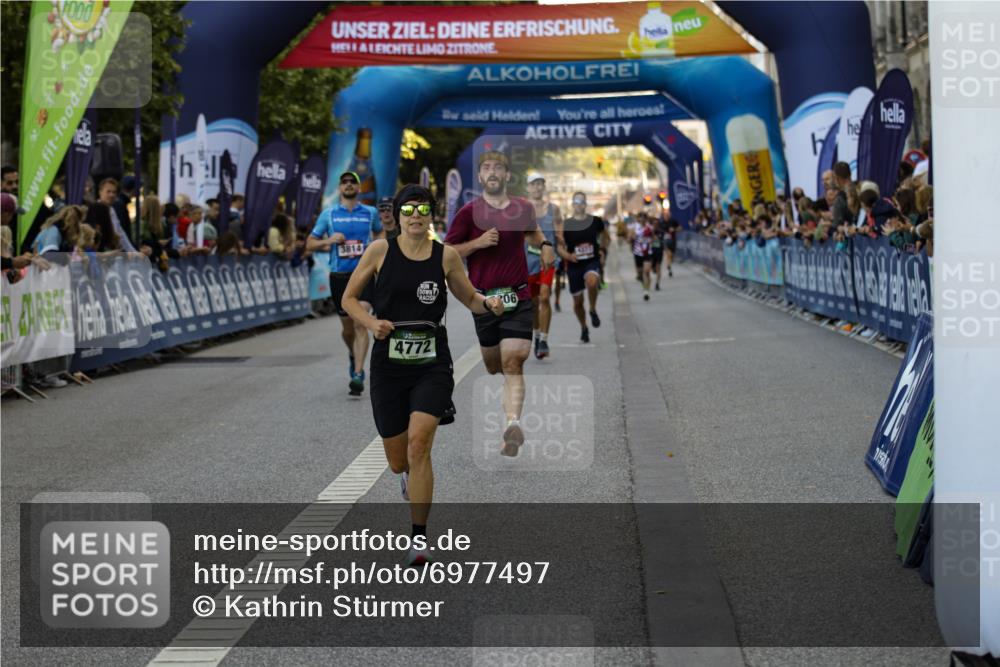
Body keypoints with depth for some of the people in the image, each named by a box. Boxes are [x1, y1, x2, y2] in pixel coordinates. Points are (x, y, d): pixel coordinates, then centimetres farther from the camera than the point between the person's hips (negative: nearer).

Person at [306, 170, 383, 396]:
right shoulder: (328, 214, 5)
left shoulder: (370, 213, 6)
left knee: (360, 321, -18)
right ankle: (353, 355, 44)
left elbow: (380, 233, 26)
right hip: (339, 276, 1)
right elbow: (310, 244, 8)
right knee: (347, 326, 11)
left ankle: (358, 374, -21)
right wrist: (329, 241, -11)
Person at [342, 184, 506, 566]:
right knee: (398, 461, 8)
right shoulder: (380, 250, -1)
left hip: (432, 365, -1)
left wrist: (488, 304, -9)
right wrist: (371, 322, -13)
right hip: (388, 365, 1)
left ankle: (419, 538, -13)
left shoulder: (446, 256, 1)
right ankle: (410, 476, 50)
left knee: (418, 442, -21)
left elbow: (469, 298, 13)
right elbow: (349, 298, 6)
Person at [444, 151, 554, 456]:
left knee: (513, 363, -15)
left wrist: (545, 244, 10)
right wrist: (478, 243, -14)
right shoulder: (469, 212, -2)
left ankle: (513, 423, -29)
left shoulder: (523, 208, 7)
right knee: (493, 365, 13)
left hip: (518, 299, 0)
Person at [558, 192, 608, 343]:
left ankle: (593, 310, -10)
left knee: (591, 282, -36)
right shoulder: (566, 224, -1)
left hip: (592, 262, -1)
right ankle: (584, 329, 33)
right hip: (574, 265, 1)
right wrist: (568, 256, -17)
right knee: (577, 301, 8)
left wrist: (603, 244, 5)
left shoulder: (595, 221, 2)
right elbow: (560, 247, 0)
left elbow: (605, 237, 21)